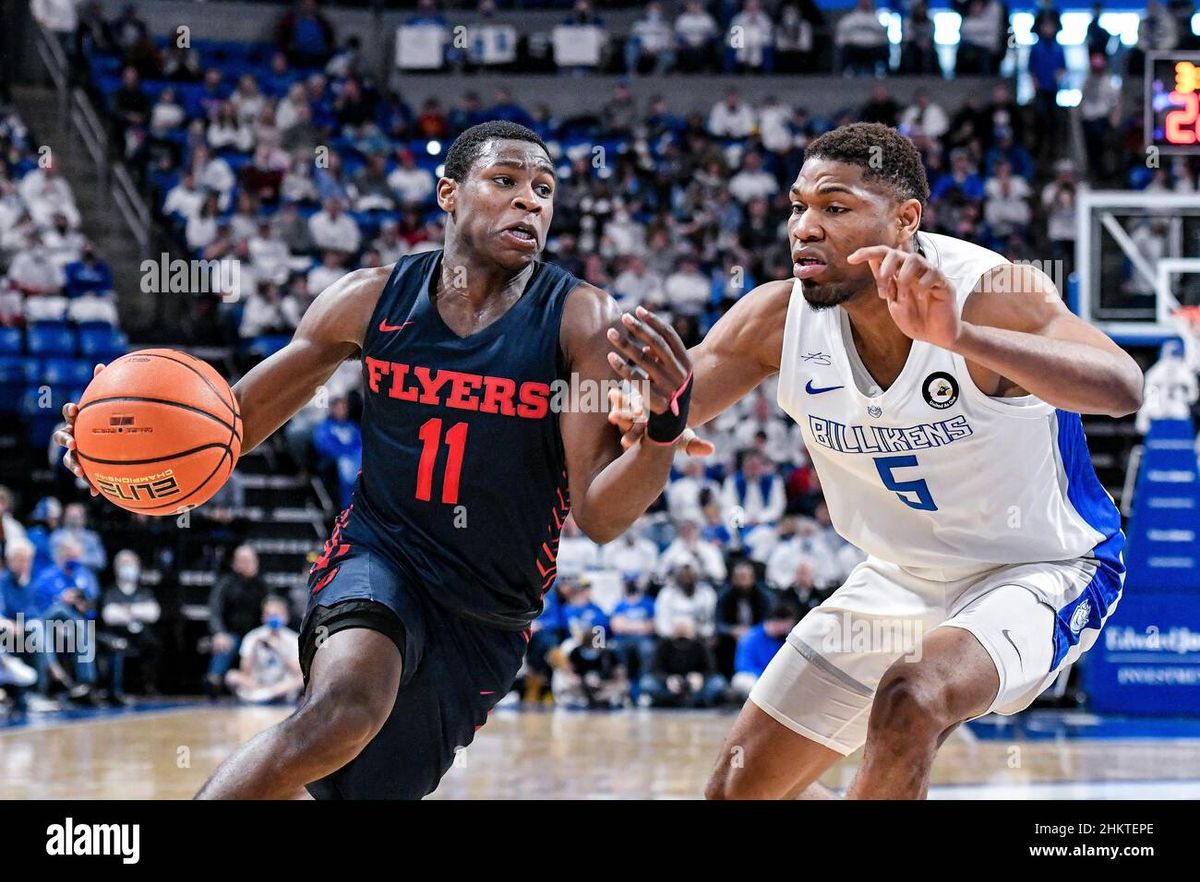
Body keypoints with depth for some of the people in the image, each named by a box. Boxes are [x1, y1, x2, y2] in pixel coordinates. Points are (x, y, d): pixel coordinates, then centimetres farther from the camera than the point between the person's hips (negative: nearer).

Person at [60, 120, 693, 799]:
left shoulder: (582, 321, -12)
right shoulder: (372, 299, -6)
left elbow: (599, 514, -17)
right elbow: (235, 419, 3)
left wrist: (665, 428, -37)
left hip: (488, 616, 2)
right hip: (379, 558, -1)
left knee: (363, 788, 8)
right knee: (343, 710, -32)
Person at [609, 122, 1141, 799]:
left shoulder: (992, 293, -29)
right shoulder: (778, 319, -15)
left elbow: (1121, 388, -47)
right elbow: (659, 414, -9)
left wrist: (959, 335, -63)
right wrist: (644, 417, -36)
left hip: (1042, 572, -6)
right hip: (903, 579, 6)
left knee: (909, 705, -36)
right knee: (739, 791, 9)